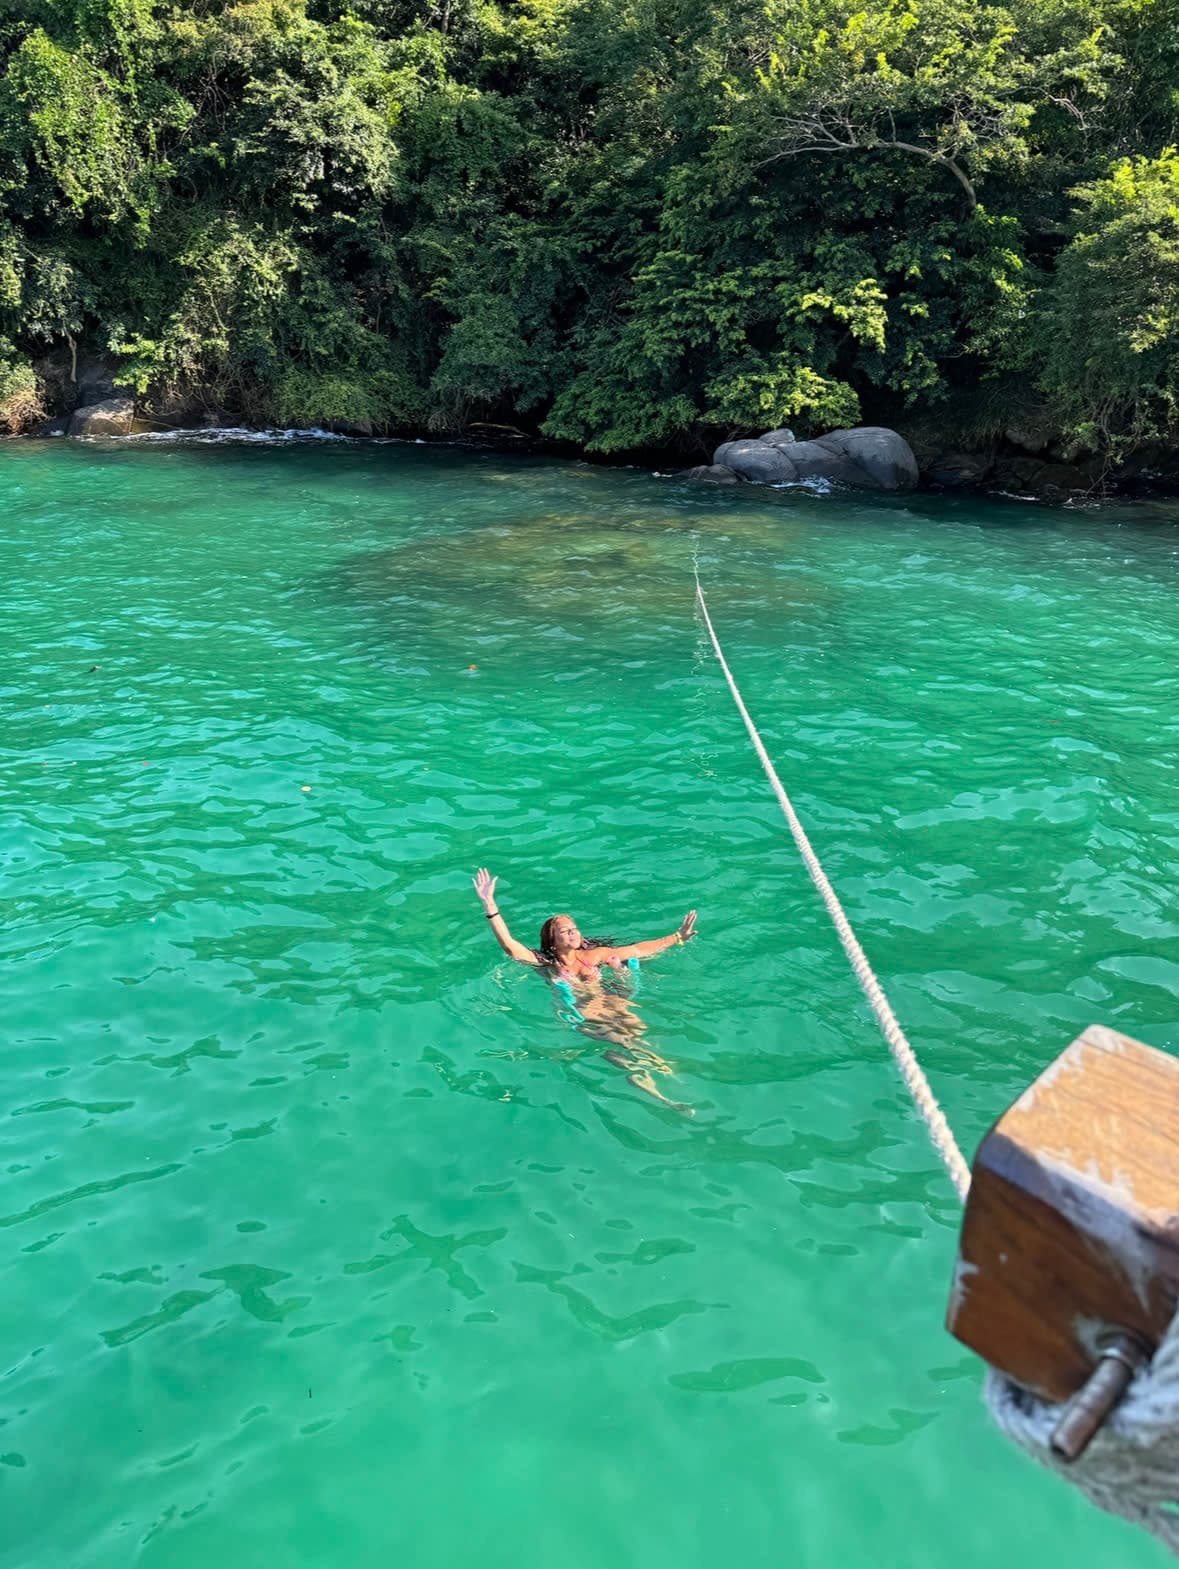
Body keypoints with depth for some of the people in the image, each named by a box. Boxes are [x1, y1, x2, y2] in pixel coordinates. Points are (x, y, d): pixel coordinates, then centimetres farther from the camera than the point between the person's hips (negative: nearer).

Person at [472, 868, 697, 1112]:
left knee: (637, 1028, -24)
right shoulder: (545, 962, 5)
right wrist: (489, 905, -20)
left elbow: (640, 949, 19)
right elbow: (510, 946, -9)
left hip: (608, 1001, 4)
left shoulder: (593, 955, 14)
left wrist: (678, 937, 18)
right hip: (581, 1010, -4)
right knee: (616, 1040, -26)